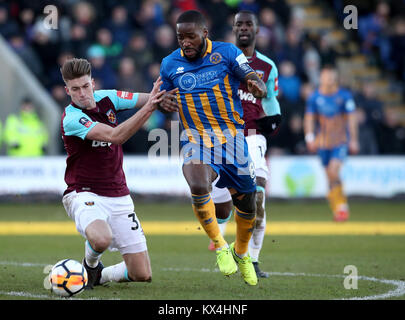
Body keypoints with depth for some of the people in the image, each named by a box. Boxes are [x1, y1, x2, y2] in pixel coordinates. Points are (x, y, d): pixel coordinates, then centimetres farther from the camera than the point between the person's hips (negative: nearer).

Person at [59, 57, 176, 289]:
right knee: (101, 239, -39)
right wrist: (148, 108, -37)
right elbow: (115, 136, -29)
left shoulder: (106, 98, 2)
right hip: (85, 195, -5)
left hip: (119, 196, 5)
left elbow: (145, 99, 8)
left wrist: (158, 98, -15)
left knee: (143, 275, -2)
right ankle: (90, 263, -2)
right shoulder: (71, 118, -18)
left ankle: (101, 275, 29)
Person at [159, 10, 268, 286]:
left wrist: (257, 86, -38)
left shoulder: (227, 53, -5)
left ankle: (241, 253, 37)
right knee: (198, 186, -30)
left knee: (246, 202, 7)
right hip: (196, 139, 0)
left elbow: (254, 80, -14)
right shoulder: (170, 64, 2)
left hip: (231, 136, 0)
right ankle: (220, 246, -10)